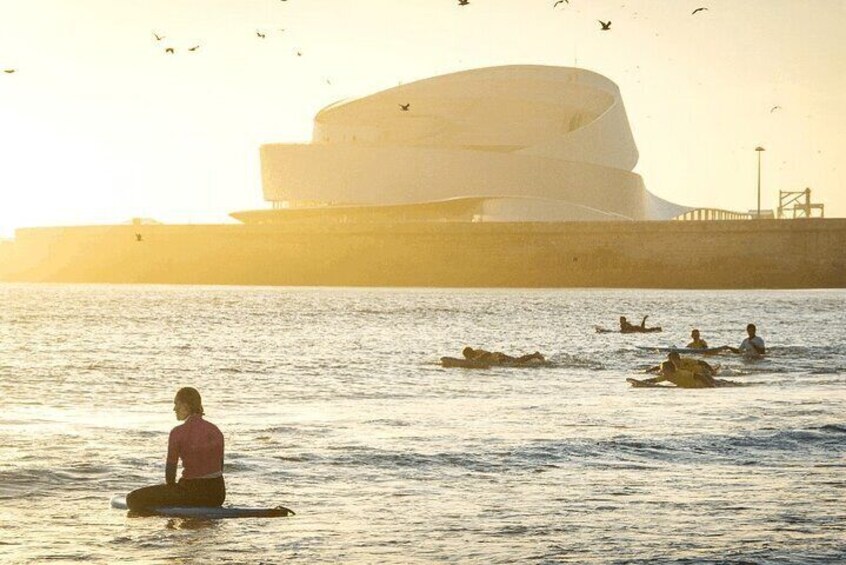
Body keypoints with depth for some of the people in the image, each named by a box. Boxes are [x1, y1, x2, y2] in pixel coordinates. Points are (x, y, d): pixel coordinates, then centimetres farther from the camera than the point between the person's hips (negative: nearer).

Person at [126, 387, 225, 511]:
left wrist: (171, 486, 14)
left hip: (193, 491, -7)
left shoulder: (178, 433, -11)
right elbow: (220, 467, 12)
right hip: (218, 494, 7)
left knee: (134, 499, -4)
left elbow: (170, 468, -6)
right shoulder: (215, 430, 6)